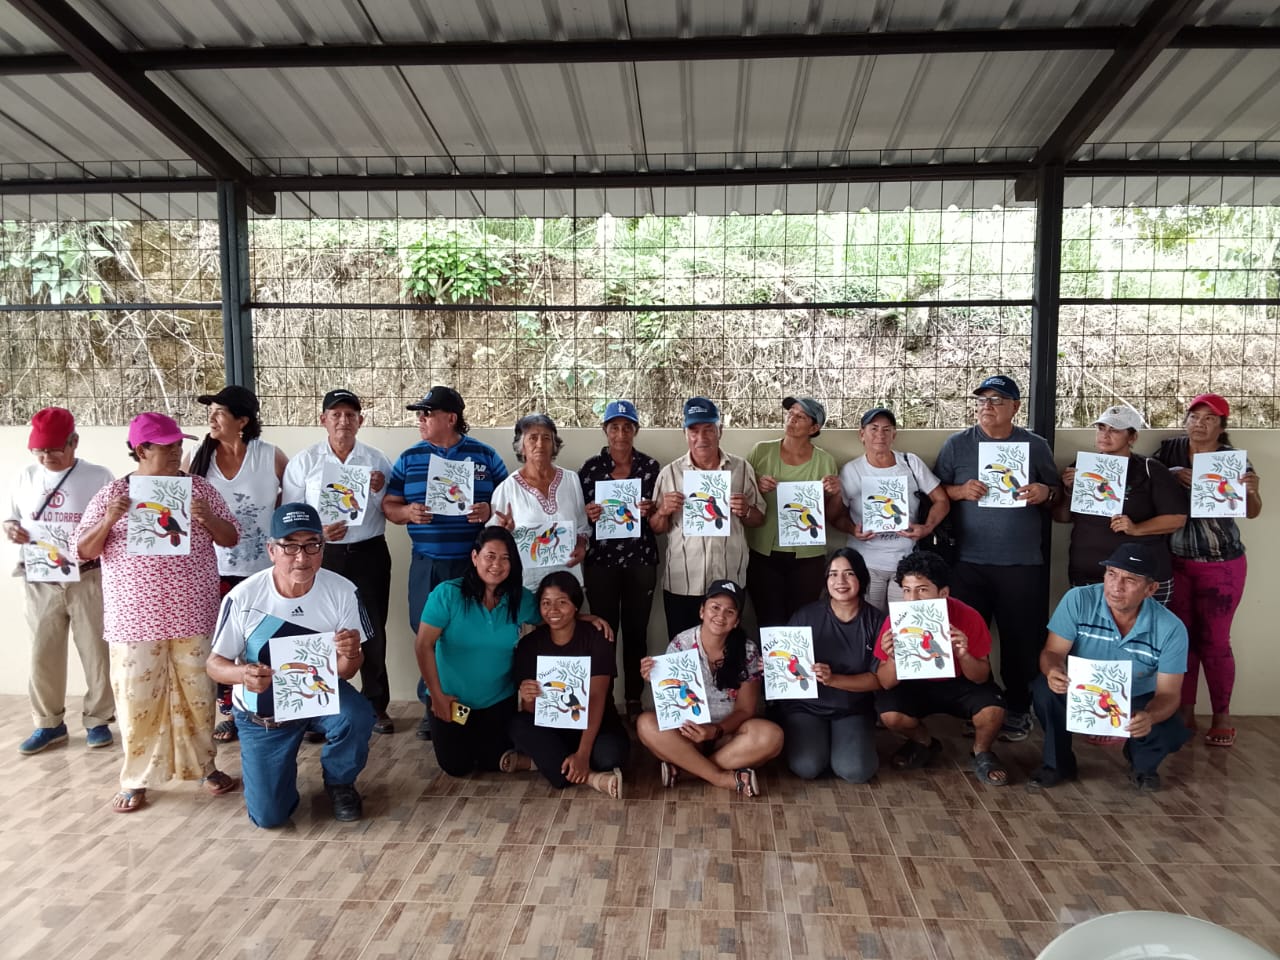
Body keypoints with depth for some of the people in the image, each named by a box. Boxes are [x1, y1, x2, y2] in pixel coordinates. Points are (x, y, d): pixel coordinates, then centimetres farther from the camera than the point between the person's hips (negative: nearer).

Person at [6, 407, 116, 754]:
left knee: (96, 652, 3)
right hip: (40, 582, 3)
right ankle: (48, 724, 22)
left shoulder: (98, 477, -3)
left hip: (88, 579, -3)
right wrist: (11, 529, -6)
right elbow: (11, 519, 16)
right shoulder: (26, 477, 8)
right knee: (43, 654, 8)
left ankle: (97, 720, 17)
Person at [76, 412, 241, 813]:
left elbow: (231, 539, 5)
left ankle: (204, 766, 23)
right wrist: (108, 520, -15)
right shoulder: (112, 494, 1)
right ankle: (136, 780, 18)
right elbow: (84, 551, 3)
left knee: (196, 691, 8)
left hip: (192, 614, 1)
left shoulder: (200, 488, 4)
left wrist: (207, 518, -15)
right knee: (137, 697, 3)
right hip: (135, 618, -1)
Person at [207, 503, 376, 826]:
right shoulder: (243, 597, -22)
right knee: (268, 815, -5)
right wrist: (242, 673, -33)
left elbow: (344, 672, -11)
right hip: (262, 710, 0)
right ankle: (284, 767, 32)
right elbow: (214, 663, -10)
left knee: (358, 716, -33)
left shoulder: (343, 592, -20)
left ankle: (339, 783, 1)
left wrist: (350, 655, -36)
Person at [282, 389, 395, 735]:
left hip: (369, 553, 1)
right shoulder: (304, 462, 2)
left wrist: (380, 491, -12)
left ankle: (376, 706, 20)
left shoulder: (377, 460, 5)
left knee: (373, 631, 8)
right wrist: (318, 532, -16)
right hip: (323, 556, -1)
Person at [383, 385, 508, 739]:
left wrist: (491, 511, -16)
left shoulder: (484, 455, 3)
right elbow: (388, 505, 9)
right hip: (427, 563, 2)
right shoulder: (409, 458, 8)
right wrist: (407, 512, -12)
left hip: (474, 562, -2)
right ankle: (434, 706, 21)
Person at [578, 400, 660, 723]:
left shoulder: (650, 466, 4)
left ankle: (634, 699, 18)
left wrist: (651, 510, -11)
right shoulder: (591, 467, 1)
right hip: (601, 560, -1)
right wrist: (588, 514, -15)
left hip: (641, 560, 1)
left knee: (636, 630, 5)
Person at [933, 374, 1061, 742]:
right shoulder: (957, 444, 5)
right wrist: (960, 491, -14)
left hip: (1023, 563, 0)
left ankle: (1018, 710, 22)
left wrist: (1045, 493, -9)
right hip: (968, 562, 0)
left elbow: (1056, 494, 13)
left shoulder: (1036, 446, 7)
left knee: (1021, 640, 6)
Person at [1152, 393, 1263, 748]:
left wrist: (1252, 491, -28)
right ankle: (1185, 713, 19)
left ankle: (1222, 716, 18)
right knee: (1181, 637, 8)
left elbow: (1251, 512, -7)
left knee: (1214, 641, 2)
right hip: (1174, 561, 2)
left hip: (1222, 564, -2)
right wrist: (1172, 476, -21)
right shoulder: (1169, 451, 0)